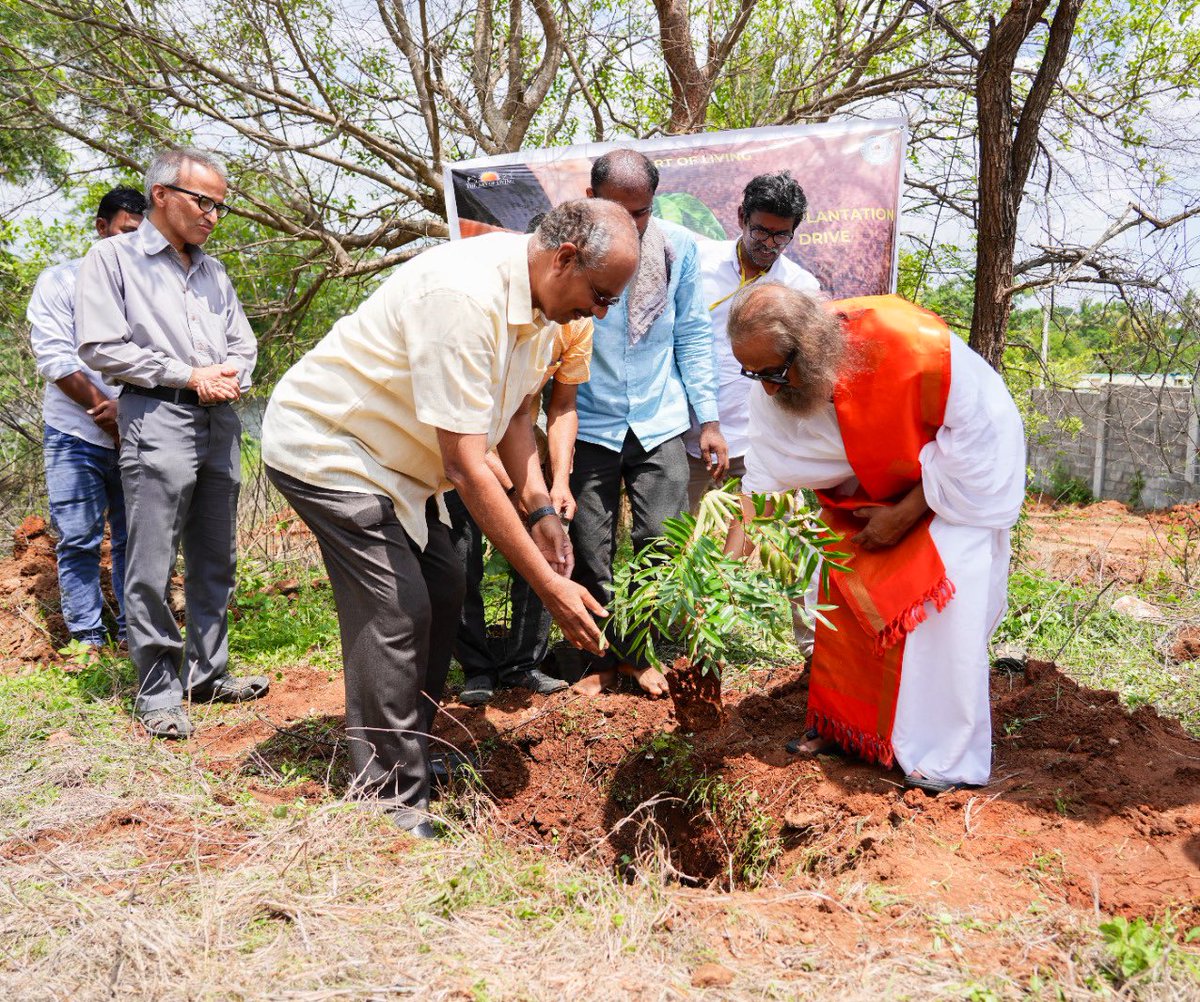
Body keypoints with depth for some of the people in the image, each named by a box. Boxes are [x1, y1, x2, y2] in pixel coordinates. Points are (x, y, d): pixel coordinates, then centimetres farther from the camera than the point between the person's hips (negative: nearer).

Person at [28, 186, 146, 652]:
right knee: (78, 540, -1)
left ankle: (133, 634, 12)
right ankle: (88, 640, 5)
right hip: (76, 436, -2)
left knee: (133, 539, 5)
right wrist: (106, 413, -10)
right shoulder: (61, 281, 4)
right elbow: (53, 356, -5)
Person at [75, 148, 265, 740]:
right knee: (152, 569, -5)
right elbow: (101, 347, -8)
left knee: (215, 562, 11)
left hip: (219, 423, 6)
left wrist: (232, 376, -3)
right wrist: (190, 376, -10)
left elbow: (243, 343, 21)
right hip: (157, 419, -6)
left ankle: (207, 674, 22)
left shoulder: (212, 271, 19)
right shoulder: (114, 258, 1)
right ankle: (158, 694, 4)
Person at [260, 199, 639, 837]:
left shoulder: (542, 298, -3)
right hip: (321, 446, -9)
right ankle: (392, 808, -4)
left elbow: (510, 409, 9)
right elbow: (466, 469, -34)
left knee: (442, 588, 9)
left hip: (385, 455, 10)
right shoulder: (463, 298, -33)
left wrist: (539, 509, -5)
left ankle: (407, 755, 24)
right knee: (397, 611, -15)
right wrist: (549, 585, -31)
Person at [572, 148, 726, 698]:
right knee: (590, 554, 4)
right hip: (589, 425, -1)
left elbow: (692, 337, 7)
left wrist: (708, 419, 4)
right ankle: (608, 653, 24)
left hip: (660, 423, 1)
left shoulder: (679, 247, -2)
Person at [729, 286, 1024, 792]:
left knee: (946, 599, -15)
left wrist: (908, 512, -24)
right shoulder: (776, 392, -21)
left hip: (968, 461, -5)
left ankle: (945, 754, -3)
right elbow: (762, 481, -13)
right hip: (875, 482, 5)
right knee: (845, 591, 1)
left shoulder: (908, 342, -38)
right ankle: (842, 722, 18)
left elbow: (972, 432, -26)